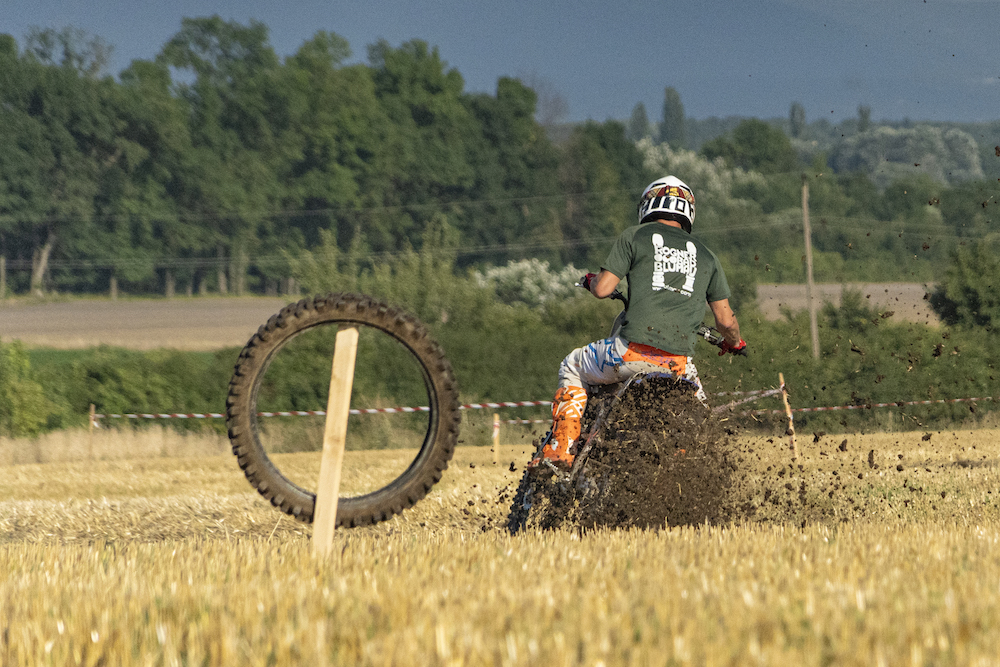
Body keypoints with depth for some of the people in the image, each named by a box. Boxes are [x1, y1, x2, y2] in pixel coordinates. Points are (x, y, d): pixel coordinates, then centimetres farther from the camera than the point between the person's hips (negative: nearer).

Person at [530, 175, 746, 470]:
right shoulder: (705, 255, 18)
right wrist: (735, 343, 38)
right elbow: (726, 321, 16)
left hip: (634, 350, -3)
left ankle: (560, 451, 13)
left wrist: (590, 280, 25)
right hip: (680, 362, 3)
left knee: (572, 368, 24)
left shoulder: (635, 236, 8)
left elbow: (603, 289, 1)